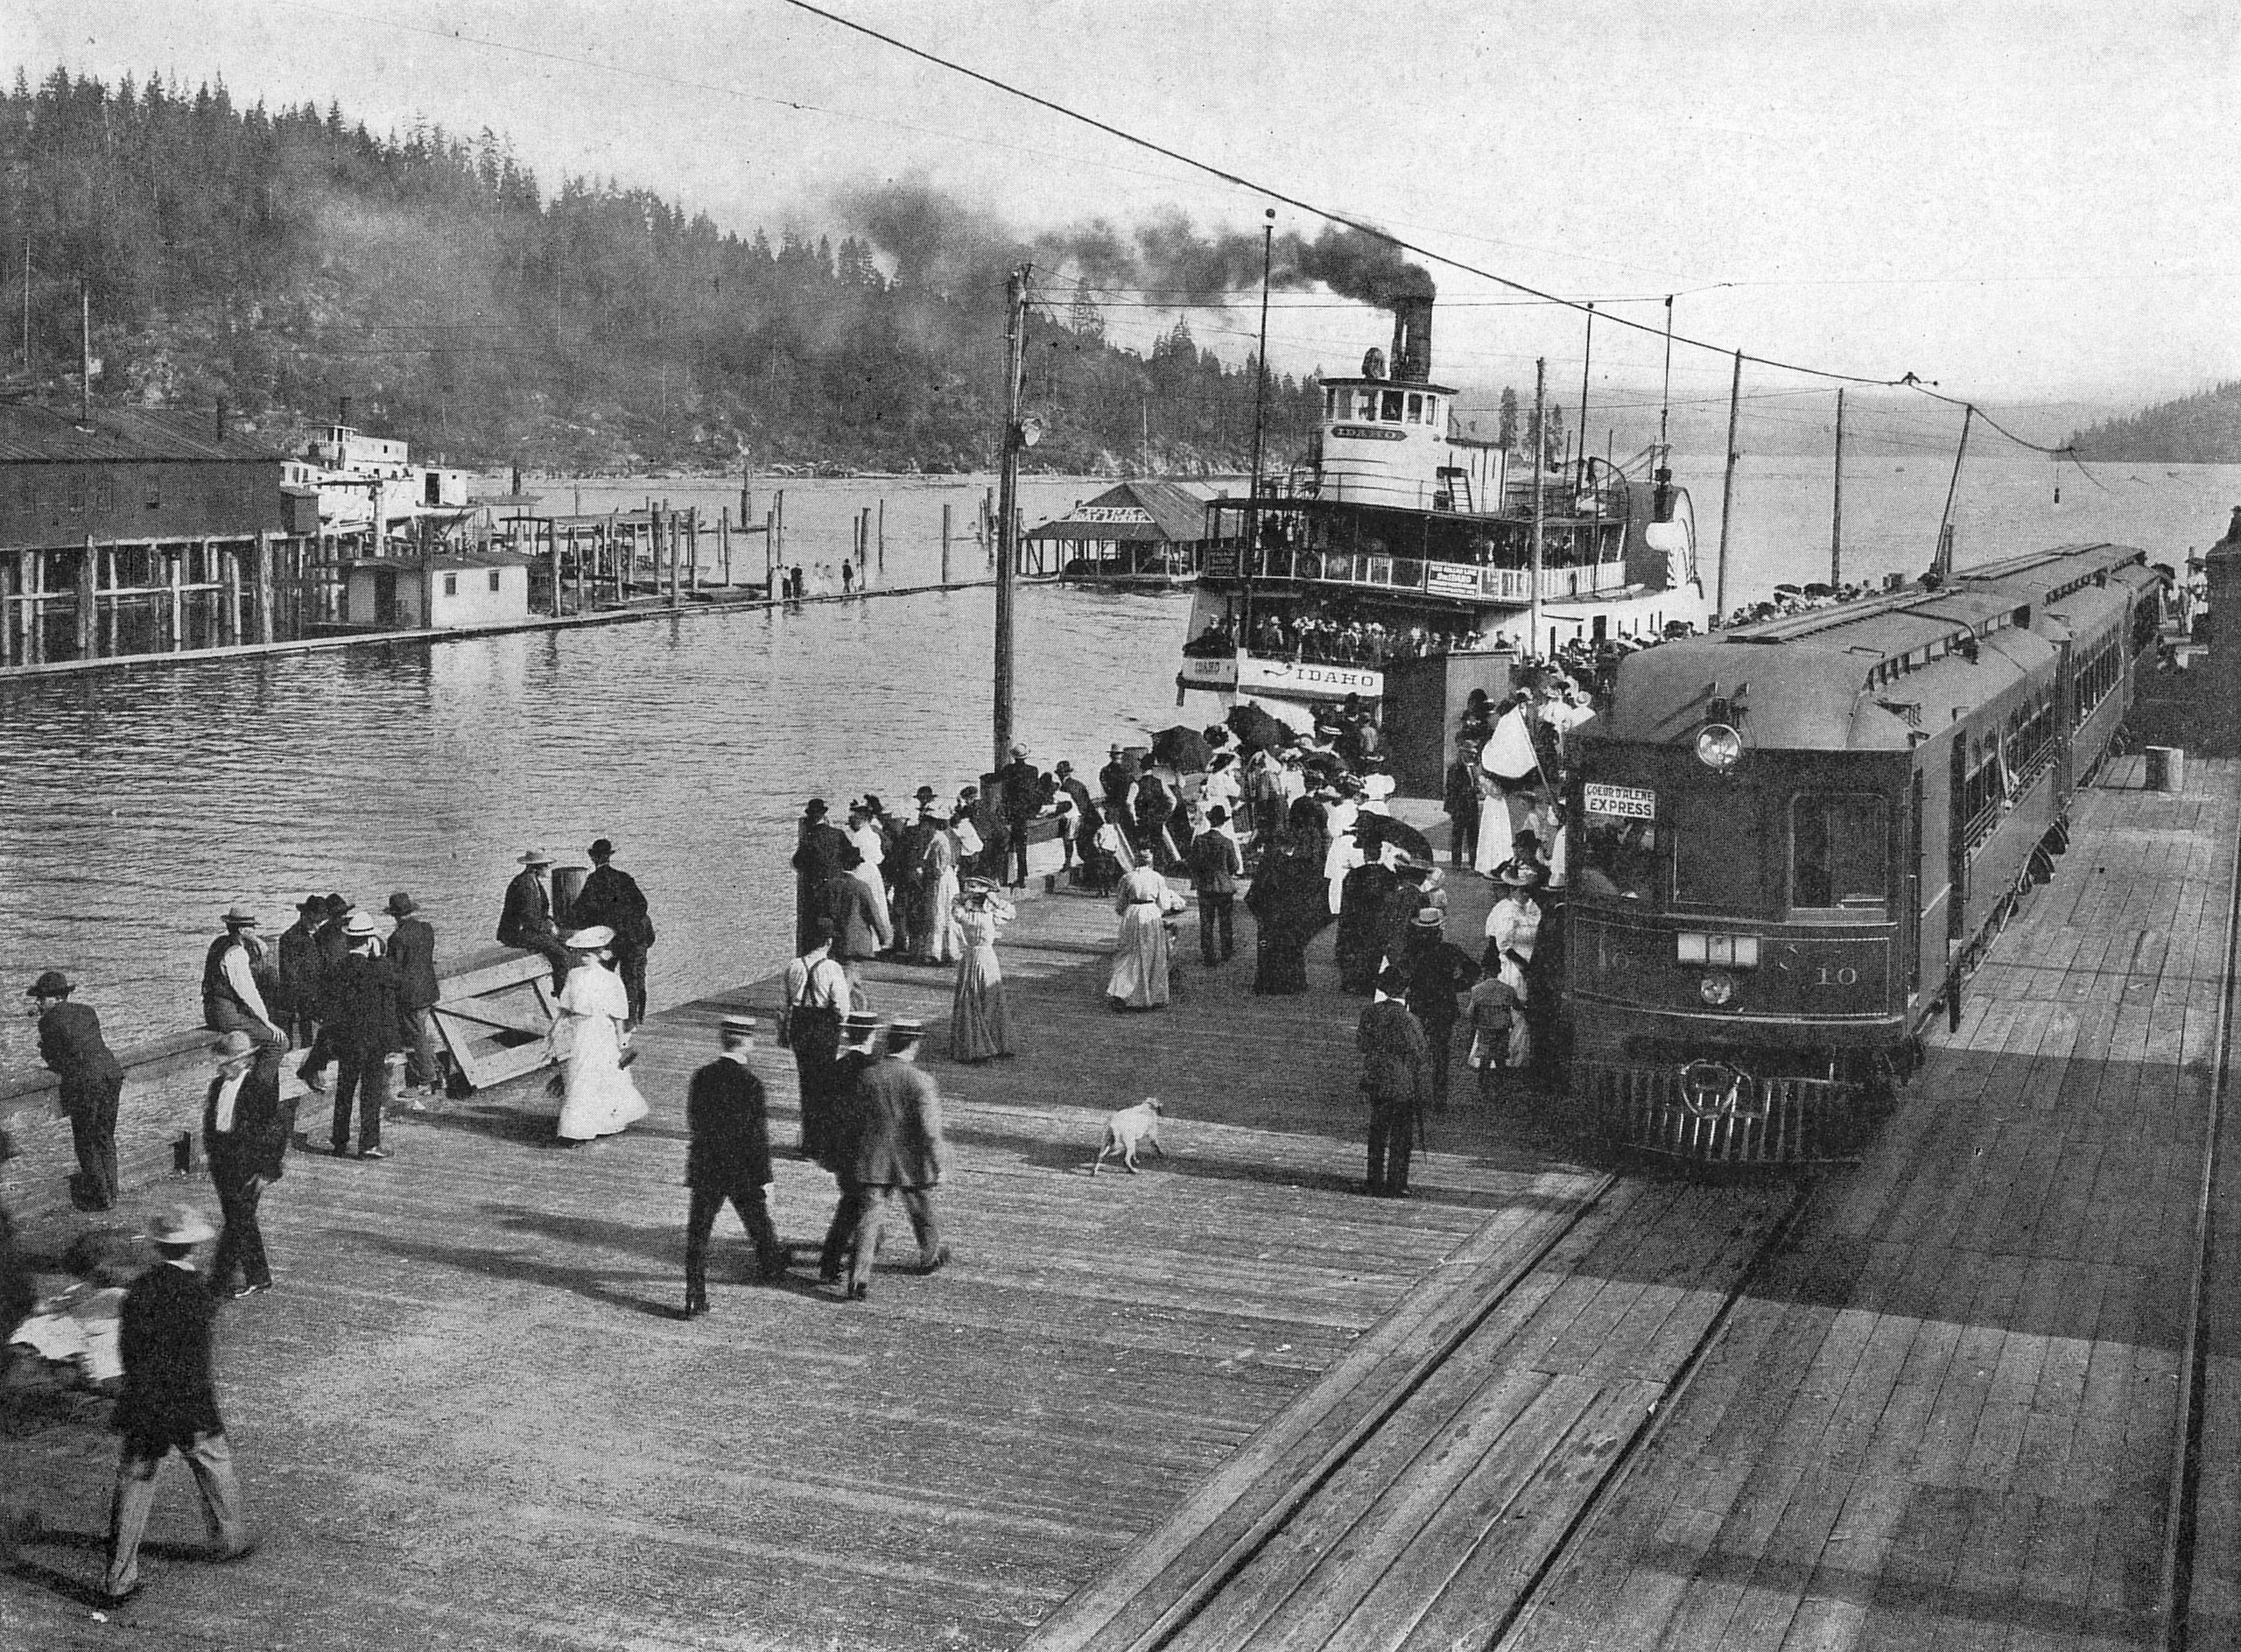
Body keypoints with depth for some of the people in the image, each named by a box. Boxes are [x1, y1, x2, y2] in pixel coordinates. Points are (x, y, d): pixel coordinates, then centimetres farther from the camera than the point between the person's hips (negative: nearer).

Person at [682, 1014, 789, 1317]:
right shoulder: (750, 1084, -16)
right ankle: (770, 1263, 47)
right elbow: (759, 1137, -14)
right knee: (758, 1221, 22)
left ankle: (695, 1300, -1)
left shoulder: (701, 1078, -2)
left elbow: (693, 1124, 8)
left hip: (704, 1170, 3)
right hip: (743, 1173, -3)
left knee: (697, 1234, 4)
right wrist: (765, 1179, -8)